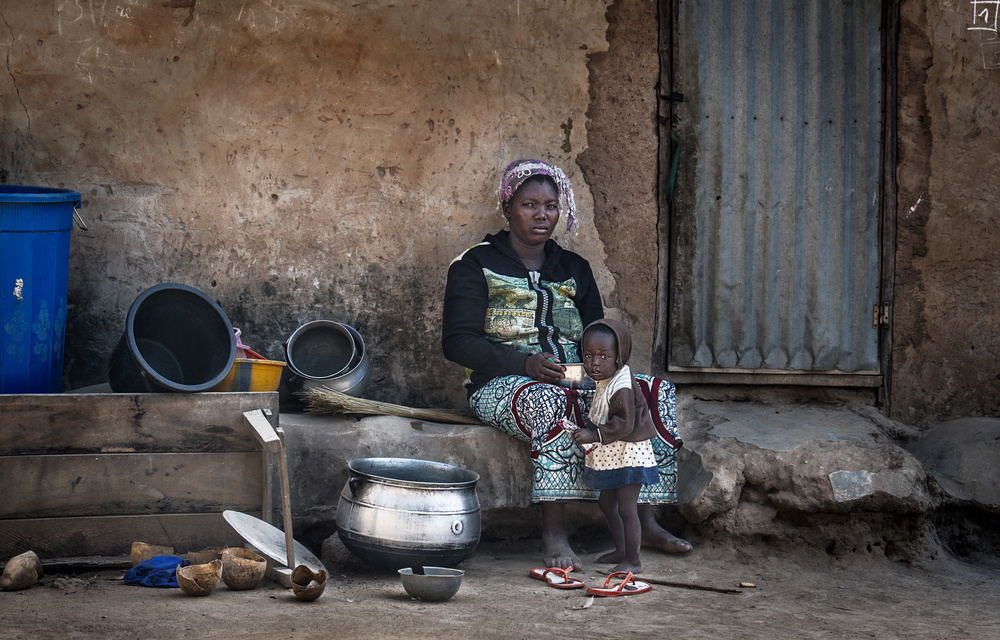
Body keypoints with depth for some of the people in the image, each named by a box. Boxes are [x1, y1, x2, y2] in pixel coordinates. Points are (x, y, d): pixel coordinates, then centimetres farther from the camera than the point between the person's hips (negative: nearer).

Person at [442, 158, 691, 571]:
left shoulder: (574, 269, 19)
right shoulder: (476, 266, 3)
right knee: (550, 399, -41)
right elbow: (457, 342, -7)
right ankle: (553, 533, -42)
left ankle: (645, 523, -22)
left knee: (656, 392, -18)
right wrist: (524, 363, -21)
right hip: (501, 385, -6)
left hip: (574, 381, 6)